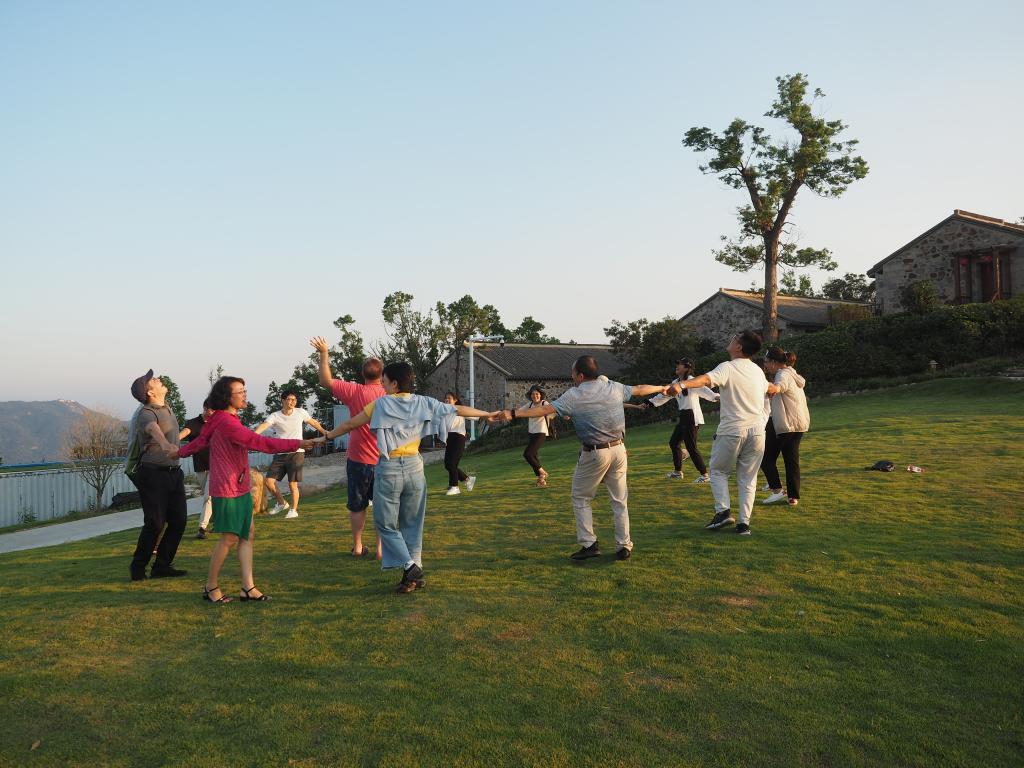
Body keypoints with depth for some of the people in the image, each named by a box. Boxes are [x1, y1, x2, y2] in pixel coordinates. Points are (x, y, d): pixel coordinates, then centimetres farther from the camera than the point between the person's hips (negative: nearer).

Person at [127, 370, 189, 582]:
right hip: (153, 474, -8)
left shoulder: (167, 407, 10)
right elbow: (153, 428, -41)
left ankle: (162, 566, 13)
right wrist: (164, 443, -59)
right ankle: (138, 568, 10)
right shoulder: (146, 414, -18)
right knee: (155, 523, -6)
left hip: (174, 472, 8)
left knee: (178, 520, 4)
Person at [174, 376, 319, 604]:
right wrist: (297, 444, -30)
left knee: (248, 534, 7)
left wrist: (180, 453, 43)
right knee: (230, 538, -1)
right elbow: (260, 442, -28)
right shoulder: (226, 422, -20)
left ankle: (248, 587, 10)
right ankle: (211, 587, 15)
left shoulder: (223, 420, 11)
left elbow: (201, 440, 25)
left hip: (240, 488, 10)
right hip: (227, 490, -10)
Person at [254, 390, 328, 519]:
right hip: (280, 454, 1)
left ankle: (294, 510, 14)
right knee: (269, 481, -2)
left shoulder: (301, 412, -2)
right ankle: (281, 503, 21)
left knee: (292, 484, -3)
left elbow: (313, 422, 16)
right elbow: (263, 425, -26)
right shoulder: (275, 416, -8)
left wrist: (324, 432, 23)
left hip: (296, 453, -1)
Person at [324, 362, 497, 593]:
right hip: (414, 467, 4)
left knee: (386, 524, 8)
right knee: (412, 523, 14)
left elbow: (349, 424, 3)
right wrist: (487, 414, 22)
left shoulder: (381, 404, -4)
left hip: (388, 469, -3)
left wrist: (328, 436, 20)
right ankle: (415, 574, 14)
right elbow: (458, 409, 9)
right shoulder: (423, 403, 3)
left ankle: (410, 566, -7)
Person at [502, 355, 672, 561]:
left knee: (581, 498, 12)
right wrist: (661, 388, 36)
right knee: (619, 500, 13)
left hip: (594, 454, -4)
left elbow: (545, 409, -14)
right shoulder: (614, 387, 3)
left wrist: (514, 414, -12)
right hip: (618, 450, 4)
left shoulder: (573, 396, -9)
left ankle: (589, 544, 7)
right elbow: (640, 389, 18)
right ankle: (624, 547, 14)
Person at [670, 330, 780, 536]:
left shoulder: (728, 368, -9)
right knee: (748, 478, 12)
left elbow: (706, 379, -31)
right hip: (756, 431, 5)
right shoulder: (758, 371, 12)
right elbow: (770, 389, 34)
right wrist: (775, 388, 59)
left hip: (732, 431, -5)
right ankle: (744, 522, 8)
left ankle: (723, 511, 0)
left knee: (718, 471, 14)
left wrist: (682, 385, -47)